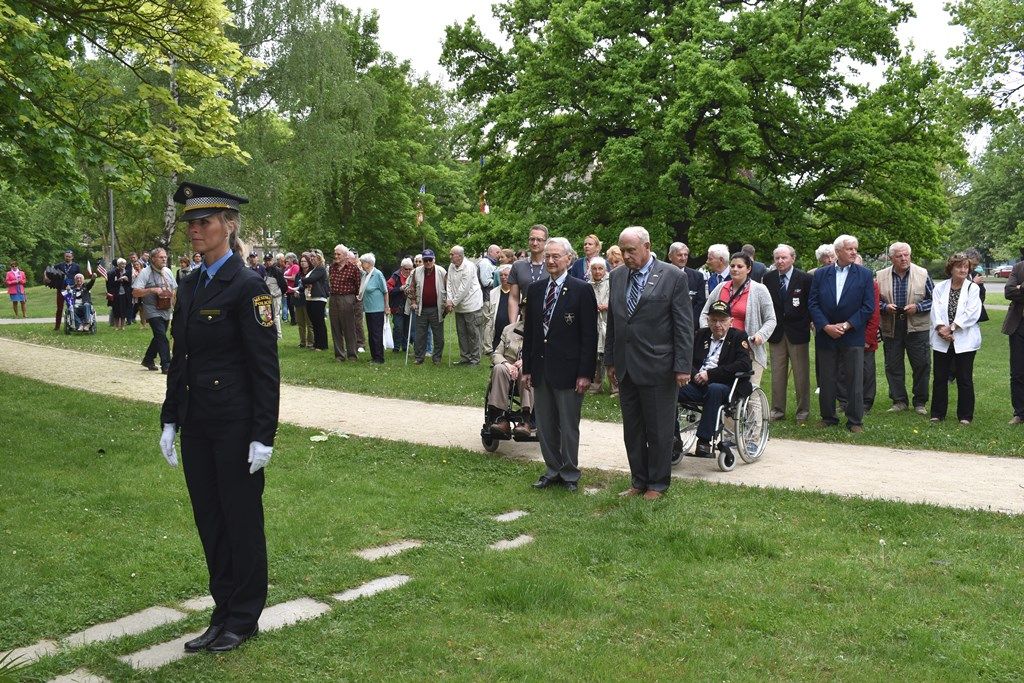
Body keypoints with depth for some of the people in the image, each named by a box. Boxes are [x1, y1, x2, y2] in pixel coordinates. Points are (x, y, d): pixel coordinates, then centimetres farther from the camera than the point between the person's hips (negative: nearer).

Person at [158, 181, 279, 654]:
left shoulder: (247, 286, -13)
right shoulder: (190, 286, 10)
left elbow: (265, 367, -14)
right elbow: (180, 359, 14)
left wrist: (263, 436, -16)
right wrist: (169, 420, 11)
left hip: (235, 425, -7)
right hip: (196, 425, 7)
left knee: (242, 521, 6)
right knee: (209, 521, 14)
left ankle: (244, 619, 21)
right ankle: (223, 614, 28)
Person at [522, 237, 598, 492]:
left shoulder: (582, 290, -7)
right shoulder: (535, 289, 9)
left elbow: (589, 335, -9)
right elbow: (529, 331, 12)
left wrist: (585, 373, -13)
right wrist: (527, 368, 9)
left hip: (567, 369, -5)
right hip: (540, 368, 5)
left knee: (568, 426, 5)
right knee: (544, 425, 12)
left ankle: (570, 474, 19)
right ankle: (553, 469, 27)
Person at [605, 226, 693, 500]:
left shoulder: (673, 276, -7)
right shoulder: (617, 276, 8)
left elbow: (684, 325, -8)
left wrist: (682, 366, -11)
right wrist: (610, 360, 12)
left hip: (658, 367, -5)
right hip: (626, 368, 5)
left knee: (659, 429, 5)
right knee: (632, 429, 12)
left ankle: (658, 484, 20)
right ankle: (638, 481, 25)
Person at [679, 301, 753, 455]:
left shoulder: (738, 337, 8)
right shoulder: (700, 335, 22)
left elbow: (744, 365, -9)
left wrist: (710, 374, -14)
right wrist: (695, 374, -10)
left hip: (725, 386, -3)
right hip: (698, 384, 4)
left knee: (714, 389, -39)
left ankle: (704, 441, -35)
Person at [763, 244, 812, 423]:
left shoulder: (805, 279, -5)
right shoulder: (768, 278, 4)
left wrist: (808, 323, -5)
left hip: (797, 332, -3)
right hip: (776, 332, 3)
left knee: (801, 373, 3)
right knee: (777, 373, 7)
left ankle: (803, 411, 13)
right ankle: (777, 409, 15)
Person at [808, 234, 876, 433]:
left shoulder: (864, 275, 0)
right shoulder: (821, 274, 5)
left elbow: (868, 306, -4)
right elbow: (813, 303, 0)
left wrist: (847, 325, -12)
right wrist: (826, 326, -11)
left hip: (853, 336, -2)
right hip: (825, 335, 2)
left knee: (855, 380, 0)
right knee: (826, 380, 8)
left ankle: (855, 421, 8)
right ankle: (828, 417, 20)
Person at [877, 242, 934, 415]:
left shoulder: (922, 274, -1)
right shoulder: (881, 276, 3)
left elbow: (933, 299, 3)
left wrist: (917, 307, -13)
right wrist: (885, 307, -11)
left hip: (917, 328, -1)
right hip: (891, 329, 1)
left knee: (921, 366, 2)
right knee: (893, 366, 6)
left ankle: (920, 402, 15)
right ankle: (899, 401, 18)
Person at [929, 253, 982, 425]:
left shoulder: (973, 288, 0)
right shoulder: (940, 287, 6)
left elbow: (971, 313, -10)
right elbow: (935, 310, -3)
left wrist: (951, 327, -16)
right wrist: (941, 328, -19)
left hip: (964, 341, -2)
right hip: (942, 340, 2)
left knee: (965, 379, 2)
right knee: (939, 378, 6)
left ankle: (965, 415, 12)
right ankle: (937, 413, 16)